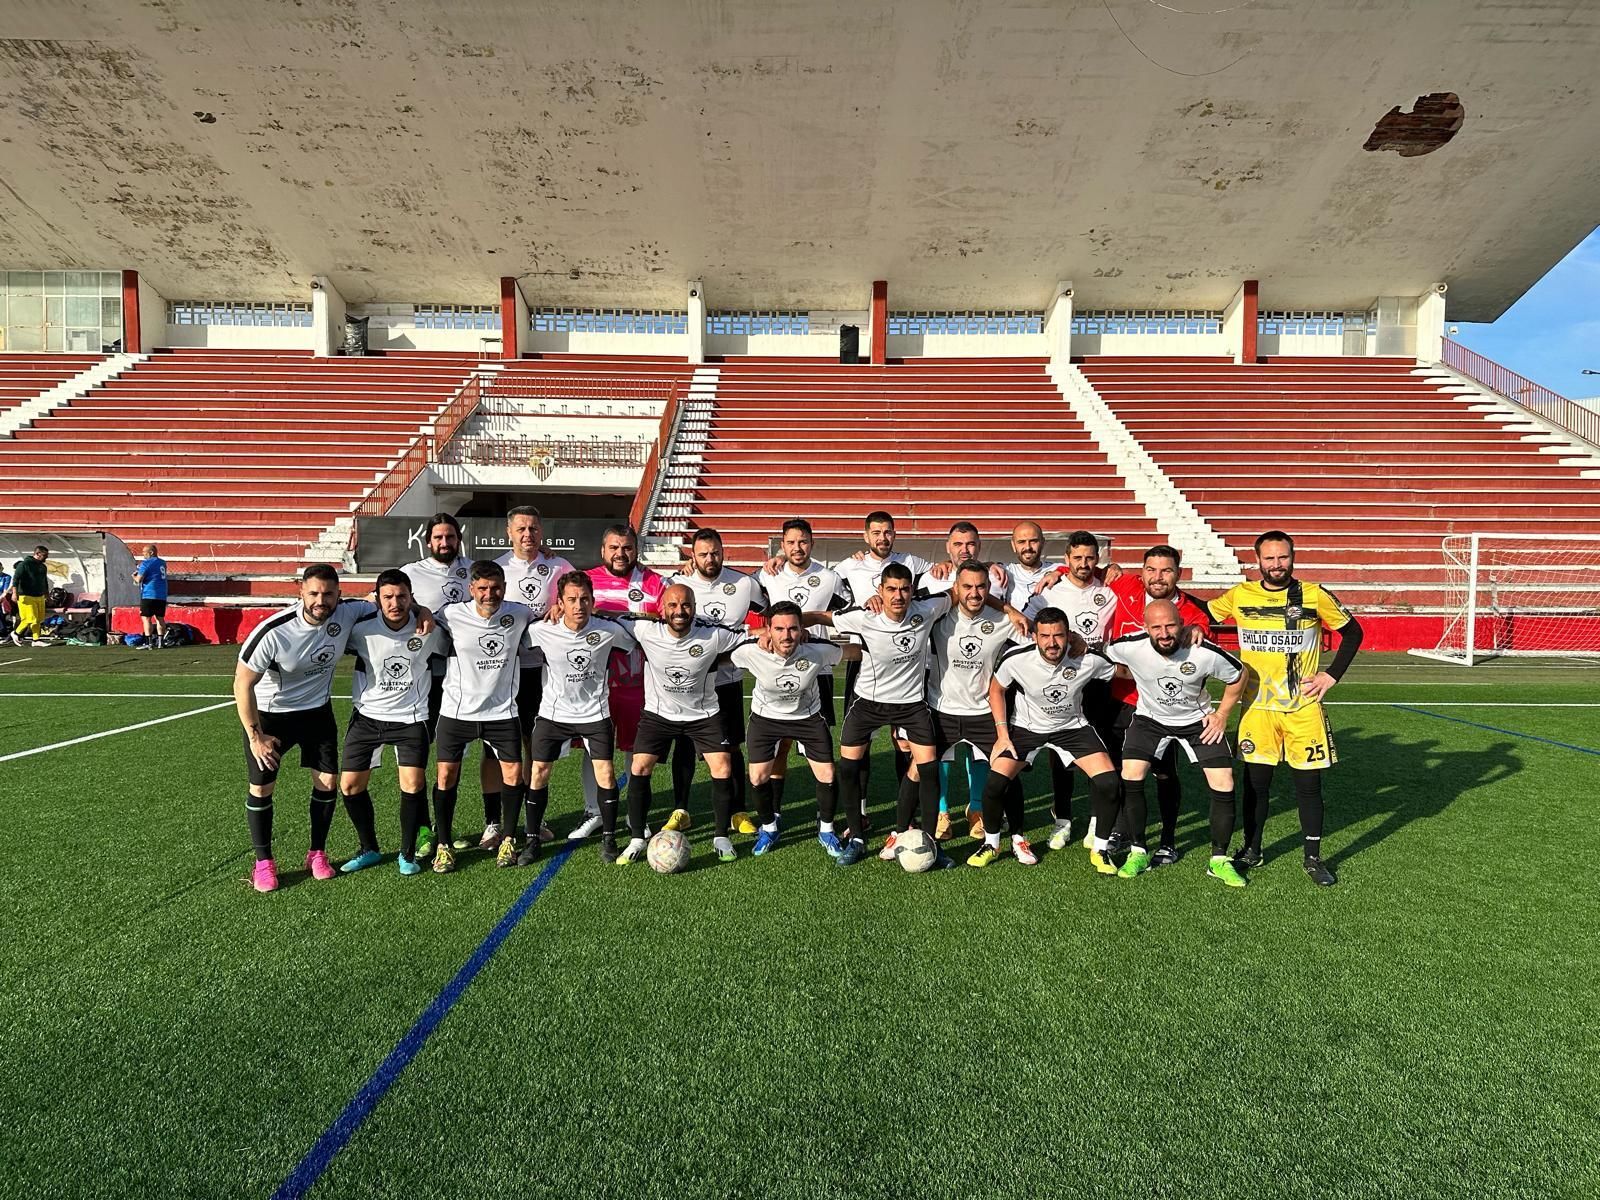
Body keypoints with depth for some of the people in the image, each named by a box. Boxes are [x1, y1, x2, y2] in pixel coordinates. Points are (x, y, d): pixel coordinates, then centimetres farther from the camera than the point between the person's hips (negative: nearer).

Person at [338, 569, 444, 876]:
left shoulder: (429, 629, -10)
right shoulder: (362, 628, -12)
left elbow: (441, 658, 10)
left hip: (410, 718, -1)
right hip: (367, 715, 2)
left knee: (413, 784, -13)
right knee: (350, 785, 3)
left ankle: (407, 853, 8)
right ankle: (369, 849, 26)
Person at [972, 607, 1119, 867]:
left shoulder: (1089, 659, -25)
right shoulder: (1016, 659, -26)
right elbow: (996, 689, -5)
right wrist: (1002, 734, -8)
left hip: (1072, 726, 1)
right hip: (1026, 727, -1)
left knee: (1108, 782, -16)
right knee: (995, 783, -18)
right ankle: (991, 843, 10)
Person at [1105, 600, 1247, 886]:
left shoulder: (1207, 653, -28)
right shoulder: (1130, 647, -28)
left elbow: (1238, 675, -6)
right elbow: (1104, 657, -4)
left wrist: (1222, 715, -6)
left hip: (1198, 720, 0)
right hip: (1150, 717, 0)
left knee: (1224, 785, -8)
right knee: (1130, 776, -16)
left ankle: (1219, 860, 11)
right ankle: (1138, 852, 3)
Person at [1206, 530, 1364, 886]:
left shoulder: (1315, 596, -4)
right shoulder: (1239, 596, -1)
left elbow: (1352, 632, 8)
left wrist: (1331, 675, 1)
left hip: (1304, 707, -1)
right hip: (1257, 707, 1)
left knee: (1308, 783, 4)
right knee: (1255, 781, 7)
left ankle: (1313, 859, 21)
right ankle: (1251, 850, 24)